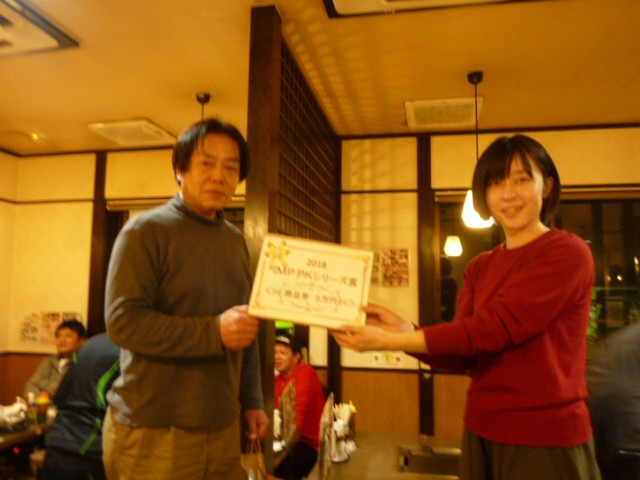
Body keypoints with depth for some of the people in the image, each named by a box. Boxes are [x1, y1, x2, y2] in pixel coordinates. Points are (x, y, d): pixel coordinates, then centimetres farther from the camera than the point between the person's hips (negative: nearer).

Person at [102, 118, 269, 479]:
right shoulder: (146, 231, -8)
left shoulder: (236, 240, 12)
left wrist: (252, 401, 13)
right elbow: (122, 321, -18)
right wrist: (214, 331, -26)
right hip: (154, 431, -6)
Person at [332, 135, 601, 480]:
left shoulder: (567, 253, -12)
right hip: (481, 432, 6)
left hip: (544, 438, -5)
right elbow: (462, 357, -1)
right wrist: (403, 329, -18)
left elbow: (494, 328, -22)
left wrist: (390, 341, -25)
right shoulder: (478, 269, 7)